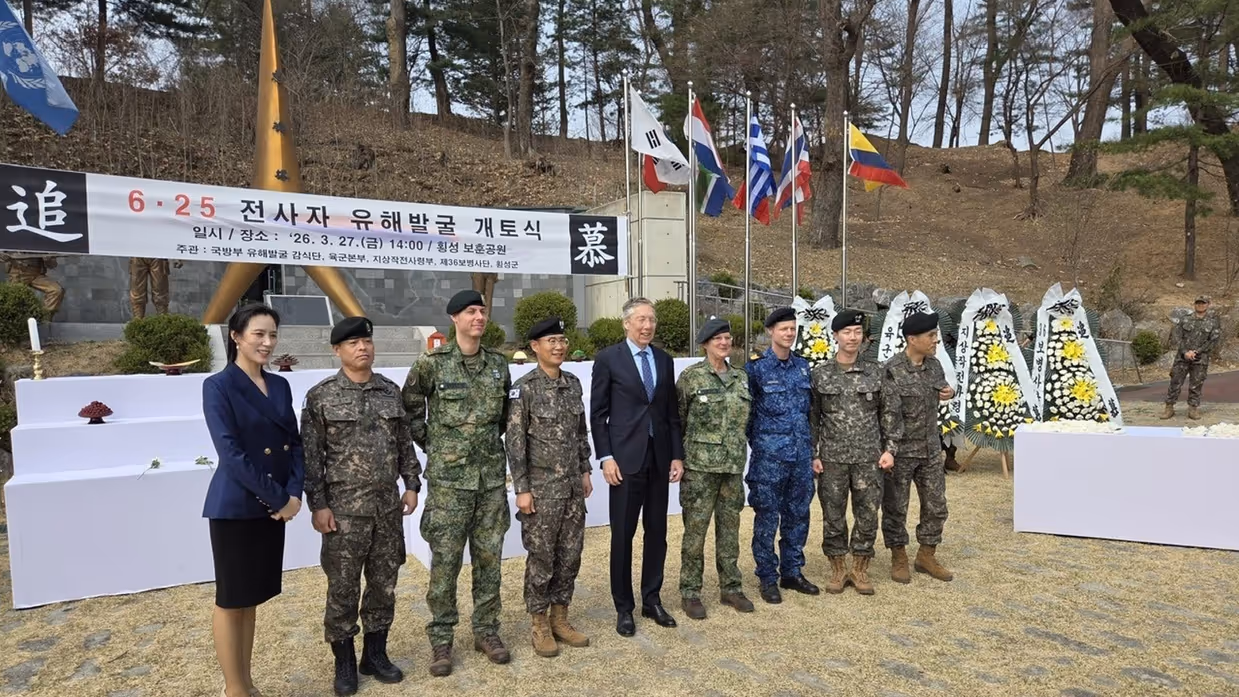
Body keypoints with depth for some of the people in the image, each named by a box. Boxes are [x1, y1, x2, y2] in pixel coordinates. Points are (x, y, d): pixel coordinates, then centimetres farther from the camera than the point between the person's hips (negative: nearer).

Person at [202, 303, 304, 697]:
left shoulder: (280, 386, 8)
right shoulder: (218, 386, -10)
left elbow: (294, 443, 7)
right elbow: (231, 453, -17)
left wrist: (294, 493, -8)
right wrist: (278, 499, -17)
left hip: (272, 506, 6)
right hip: (235, 507, -6)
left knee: (252, 596, 15)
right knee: (231, 598, 6)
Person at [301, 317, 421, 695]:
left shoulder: (391, 391, 6)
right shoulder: (320, 396, -6)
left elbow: (405, 444, 12)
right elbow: (310, 456, -7)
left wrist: (412, 485, 7)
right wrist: (318, 505, -10)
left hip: (388, 506, 4)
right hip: (344, 508, -4)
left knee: (384, 582, 12)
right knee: (343, 587, 5)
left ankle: (376, 654, 28)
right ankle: (344, 663, 22)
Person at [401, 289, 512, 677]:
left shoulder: (498, 364, 5)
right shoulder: (432, 364, -7)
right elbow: (409, 409, 4)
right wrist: (430, 444, 3)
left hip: (492, 477, 4)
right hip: (448, 479, -3)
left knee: (489, 558, 10)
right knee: (445, 561, 3)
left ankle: (486, 631, 25)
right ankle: (441, 640, 18)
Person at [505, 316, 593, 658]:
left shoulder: (573, 383, 6)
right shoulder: (524, 388, -12)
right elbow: (514, 441, -13)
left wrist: (585, 472, 13)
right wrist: (522, 489, -14)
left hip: (572, 485, 6)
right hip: (541, 487, -6)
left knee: (570, 554, 12)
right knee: (541, 557, 4)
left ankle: (560, 618, 27)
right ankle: (540, 625, 19)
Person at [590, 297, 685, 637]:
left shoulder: (664, 360, 10)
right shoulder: (608, 358, -3)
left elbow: (672, 412, 11)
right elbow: (597, 413, -4)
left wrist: (677, 455, 6)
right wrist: (606, 457, -11)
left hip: (660, 459, 4)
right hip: (625, 459, -4)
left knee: (657, 532, 10)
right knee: (623, 535, 4)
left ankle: (652, 601, 24)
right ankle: (624, 607, 17)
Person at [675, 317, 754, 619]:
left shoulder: (741, 377, 9)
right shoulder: (690, 376, -5)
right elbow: (677, 418, -2)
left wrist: (740, 453, 15)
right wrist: (678, 457, -3)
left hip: (734, 464, 5)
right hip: (700, 464, -4)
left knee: (730, 528, 12)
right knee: (695, 529, 1)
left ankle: (730, 588, 25)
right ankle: (690, 593, 13)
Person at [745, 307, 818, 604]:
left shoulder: (803, 366, 9)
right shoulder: (757, 368, -6)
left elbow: (809, 409, 16)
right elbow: (746, 411, -3)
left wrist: (811, 447, 15)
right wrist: (758, 444, -1)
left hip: (802, 453, 5)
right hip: (770, 456, -5)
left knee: (798, 515, 12)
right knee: (767, 518, 3)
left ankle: (792, 572, 26)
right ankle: (768, 578, 15)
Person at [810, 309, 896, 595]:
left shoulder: (875, 372, 3)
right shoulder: (820, 374, 0)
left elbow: (887, 414, 7)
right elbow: (812, 418, 2)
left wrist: (889, 449, 0)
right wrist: (812, 455, -2)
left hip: (869, 459, 1)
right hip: (832, 459, -1)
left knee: (867, 515, 6)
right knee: (833, 516, 6)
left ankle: (860, 569, 21)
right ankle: (838, 569, 21)